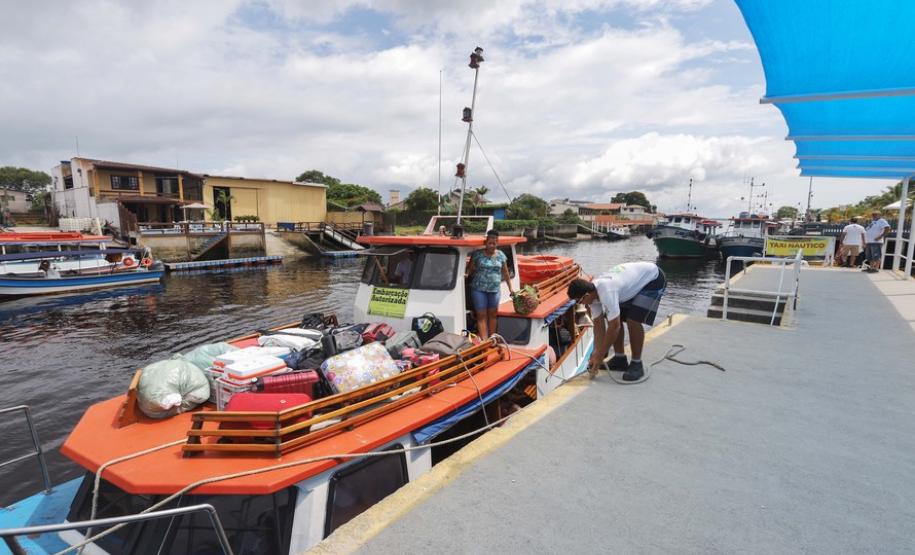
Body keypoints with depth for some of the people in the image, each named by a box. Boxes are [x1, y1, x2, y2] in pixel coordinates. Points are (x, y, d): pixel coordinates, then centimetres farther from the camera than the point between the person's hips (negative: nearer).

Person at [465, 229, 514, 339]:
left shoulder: (501, 255, 6)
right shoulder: (477, 254, -2)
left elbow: (505, 273, 13)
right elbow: (470, 268, 1)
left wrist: (510, 287, 15)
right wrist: (467, 274, -20)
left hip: (494, 290, 3)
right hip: (479, 289, -3)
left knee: (492, 315, 11)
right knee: (481, 316, -2)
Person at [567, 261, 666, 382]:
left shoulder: (606, 292, -38)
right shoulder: (592, 292, -12)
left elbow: (614, 327, -34)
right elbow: (598, 324, -6)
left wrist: (600, 356, -26)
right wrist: (597, 352, -11)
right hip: (635, 280, 8)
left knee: (633, 321, -21)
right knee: (615, 318, 1)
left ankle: (637, 365, -3)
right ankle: (620, 359, 15)